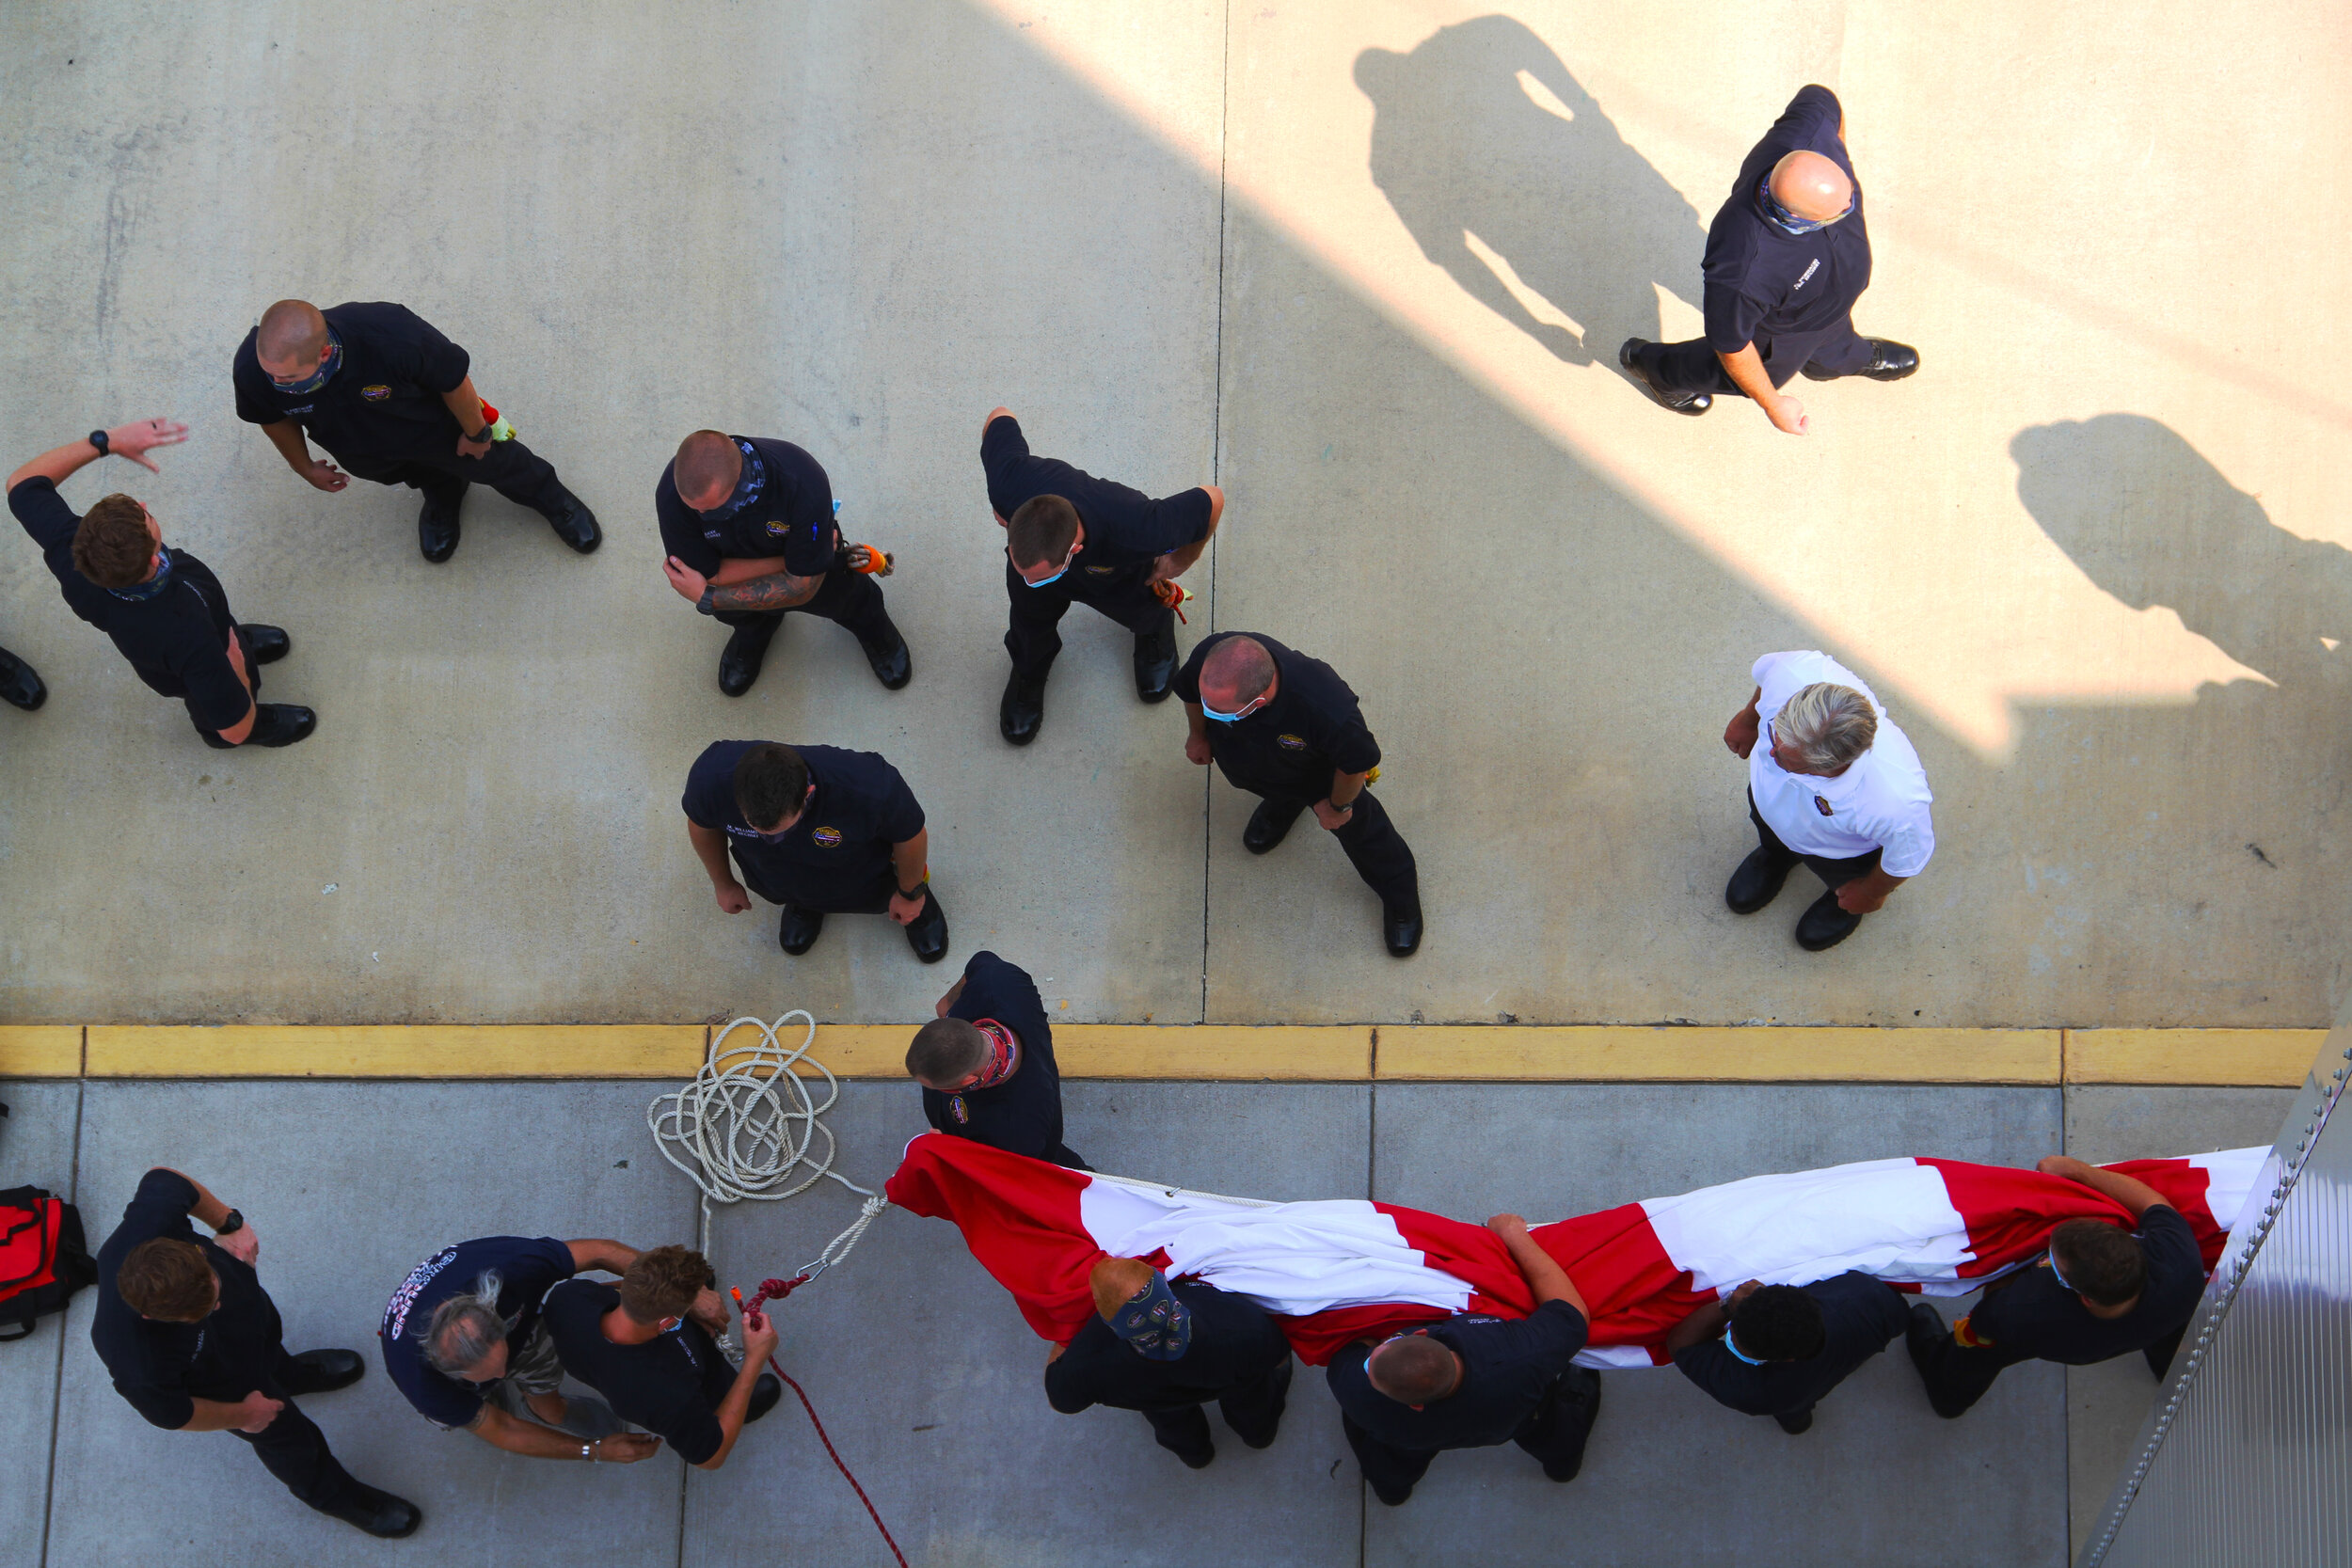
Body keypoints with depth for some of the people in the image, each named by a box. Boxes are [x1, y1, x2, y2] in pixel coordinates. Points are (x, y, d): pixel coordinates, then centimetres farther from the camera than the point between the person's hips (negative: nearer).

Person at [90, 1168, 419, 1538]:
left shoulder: (152, 1216, -45)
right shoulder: (141, 1366, -50)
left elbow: (163, 1179, -20)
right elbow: (170, 1414, -27)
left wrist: (229, 1223, -15)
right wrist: (241, 1415, -11)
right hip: (226, 1379, -4)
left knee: (271, 1348, 38)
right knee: (283, 1434, 25)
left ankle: (291, 1375, 77)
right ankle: (327, 1490, 59)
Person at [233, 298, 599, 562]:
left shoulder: (394, 340, -51)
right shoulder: (251, 370, -39)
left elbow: (454, 379, -28)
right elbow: (275, 418, -12)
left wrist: (475, 432, -9)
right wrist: (304, 467, 7)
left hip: (432, 428, -2)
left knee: (490, 461, 27)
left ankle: (548, 497, 60)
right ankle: (442, 495, 70)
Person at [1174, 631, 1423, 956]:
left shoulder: (1327, 709, -53)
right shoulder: (1208, 659, -43)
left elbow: (1358, 762, -28)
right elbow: (1189, 691, -14)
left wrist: (1338, 806, -8)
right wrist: (1199, 735, 7)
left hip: (1316, 774, -2)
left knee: (1356, 824, 24)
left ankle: (1398, 894, 53)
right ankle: (1281, 806, 73)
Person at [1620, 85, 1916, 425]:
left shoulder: (1810, 129, -40)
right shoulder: (1746, 272, -52)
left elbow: (1820, 99, -13)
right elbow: (1729, 343, -31)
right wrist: (1772, 406, -16)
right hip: (1782, 330, -5)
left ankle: (1851, 356, 77)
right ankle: (1653, 364, 58)